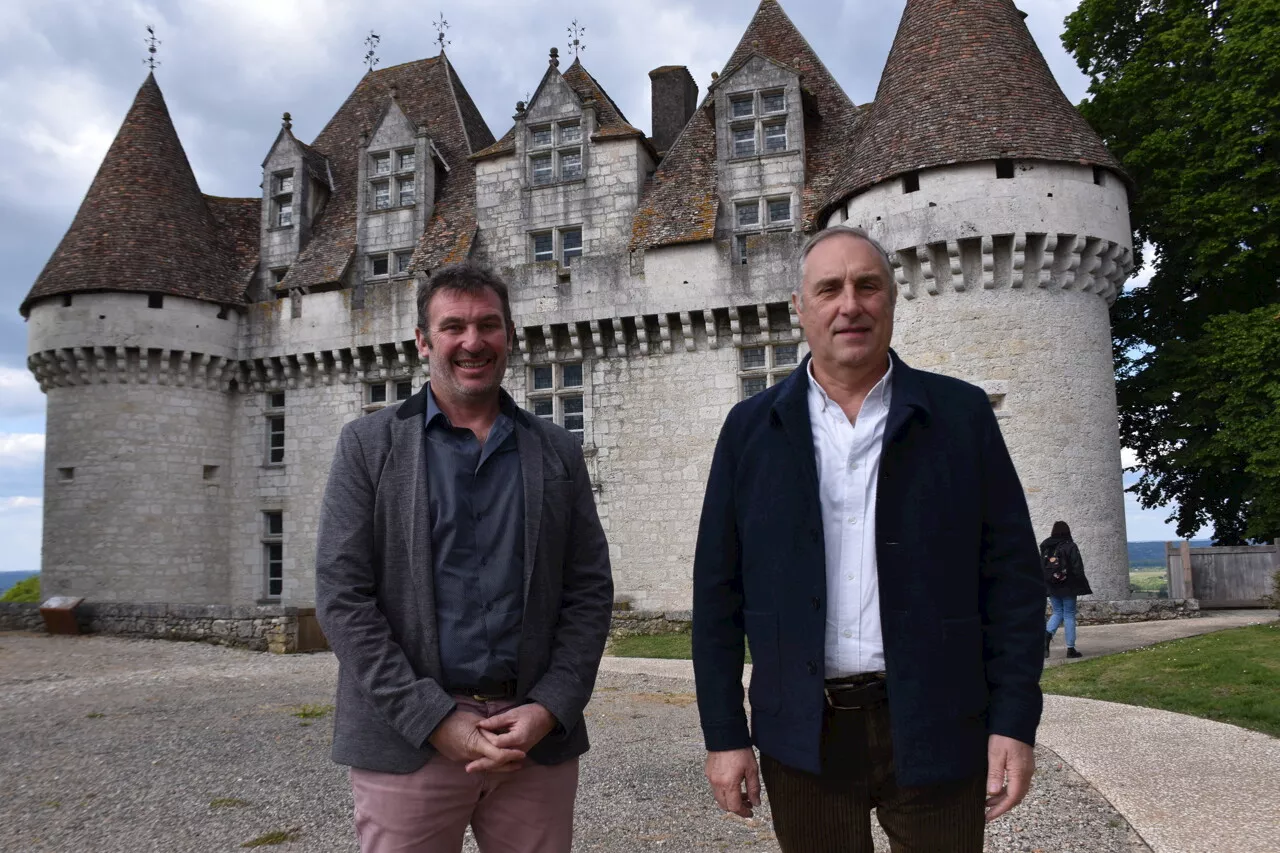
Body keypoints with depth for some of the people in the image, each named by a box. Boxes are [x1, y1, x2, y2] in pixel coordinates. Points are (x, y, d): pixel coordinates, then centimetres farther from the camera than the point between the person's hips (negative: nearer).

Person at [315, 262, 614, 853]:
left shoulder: (557, 453, 8)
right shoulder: (369, 445, 2)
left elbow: (590, 593, 6)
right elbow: (341, 596, -5)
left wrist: (548, 710, -7)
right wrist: (436, 720, -11)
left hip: (538, 739, 2)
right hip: (407, 741, -1)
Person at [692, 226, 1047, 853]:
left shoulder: (961, 415, 1)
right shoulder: (751, 428, 3)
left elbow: (1012, 576, 0)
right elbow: (719, 590, 2)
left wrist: (1014, 723, -5)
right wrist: (724, 733, -1)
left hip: (936, 730, 0)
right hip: (804, 734, 1)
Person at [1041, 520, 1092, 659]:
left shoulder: (1045, 547, 4)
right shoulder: (1070, 547, -10)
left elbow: (1040, 567, 7)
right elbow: (1078, 568, -11)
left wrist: (1044, 585, 14)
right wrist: (1083, 586, -2)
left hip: (1051, 587, 4)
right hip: (1067, 587, -4)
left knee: (1057, 613, 15)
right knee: (1069, 616, 4)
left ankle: (1047, 634, -13)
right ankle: (1070, 649, 5)